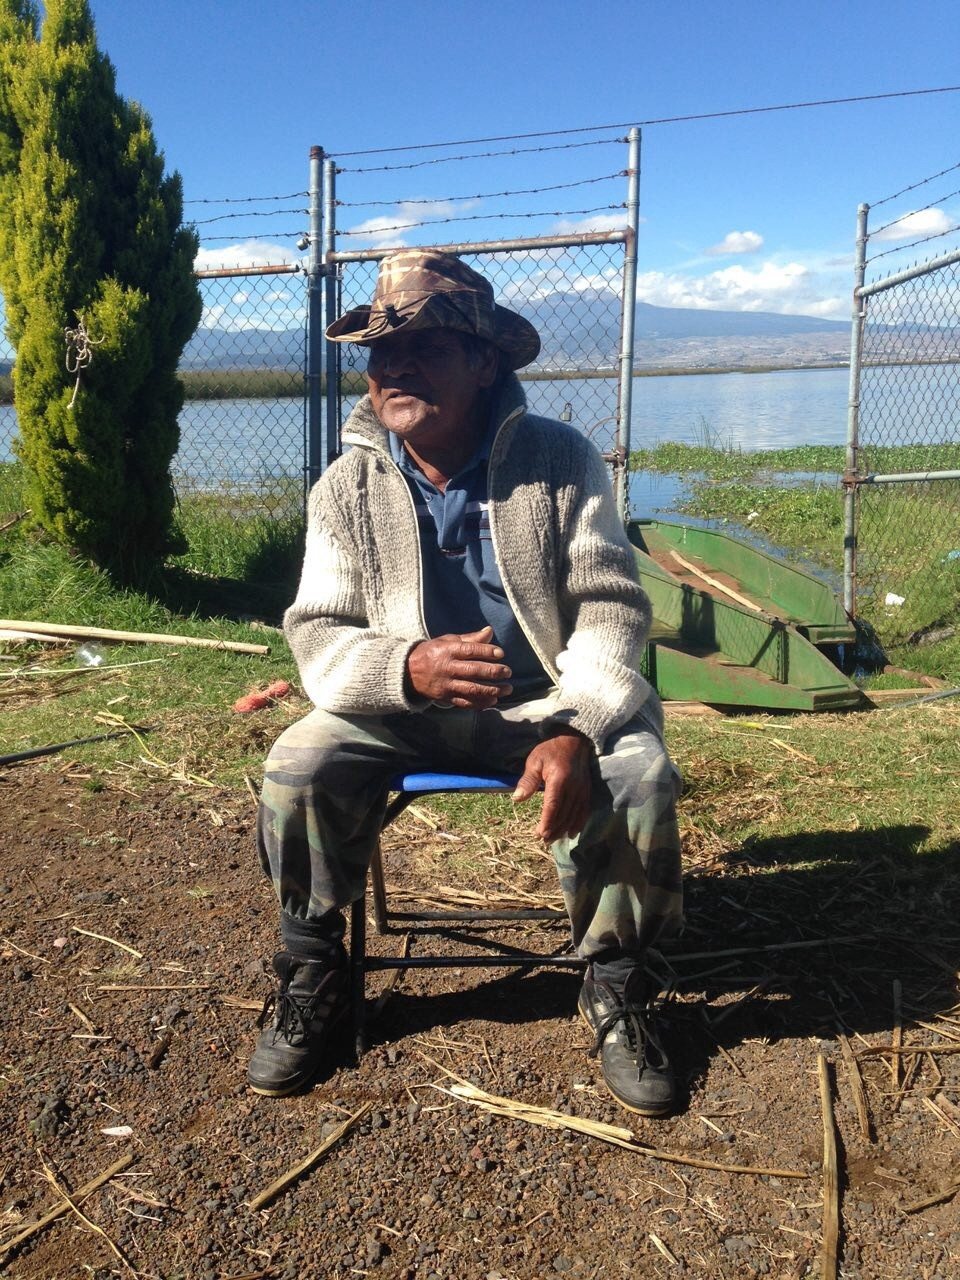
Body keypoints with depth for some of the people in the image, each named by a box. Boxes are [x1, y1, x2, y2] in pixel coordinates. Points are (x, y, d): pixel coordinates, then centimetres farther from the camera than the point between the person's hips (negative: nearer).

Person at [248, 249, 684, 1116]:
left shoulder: (562, 462, -8)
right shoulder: (347, 489, -4)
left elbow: (608, 608, -10)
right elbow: (318, 636, -8)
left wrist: (576, 728, -29)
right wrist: (409, 668, -31)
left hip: (549, 700, -1)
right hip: (400, 708, 1)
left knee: (637, 776, -28)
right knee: (299, 771, -24)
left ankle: (616, 986, 0)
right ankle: (312, 975, 3)